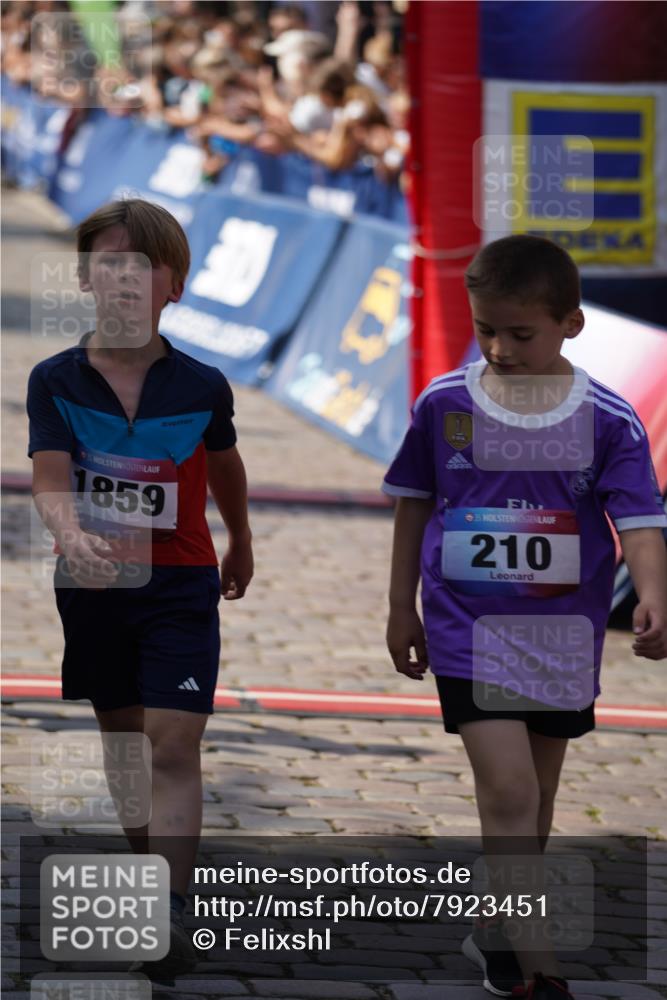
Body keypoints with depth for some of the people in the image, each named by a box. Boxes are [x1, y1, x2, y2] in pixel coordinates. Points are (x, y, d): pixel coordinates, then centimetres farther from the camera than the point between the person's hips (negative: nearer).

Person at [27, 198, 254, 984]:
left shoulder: (201, 387, -7)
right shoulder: (56, 381, -7)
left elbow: (224, 467, 13)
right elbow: (50, 477, -18)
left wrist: (241, 544, 28)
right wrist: (73, 534, -40)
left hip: (182, 586, -2)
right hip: (91, 586, 2)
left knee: (173, 748, -11)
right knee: (124, 743, 16)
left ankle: (170, 918, -17)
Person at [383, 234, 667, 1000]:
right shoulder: (444, 405, -4)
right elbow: (413, 506, 8)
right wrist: (402, 608, 12)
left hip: (564, 632, 2)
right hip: (469, 627, -2)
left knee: (535, 796, 15)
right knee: (508, 792, -14)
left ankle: (497, 933, 34)